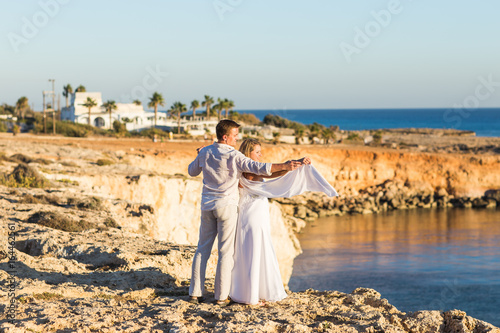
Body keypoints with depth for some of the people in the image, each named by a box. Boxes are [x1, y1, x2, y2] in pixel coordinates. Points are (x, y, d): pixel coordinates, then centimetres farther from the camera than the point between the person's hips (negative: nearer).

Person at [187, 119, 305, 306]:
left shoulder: (205, 153, 3)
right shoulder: (233, 156, -15)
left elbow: (192, 172, 19)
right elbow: (259, 168, -26)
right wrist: (284, 166, -29)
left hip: (207, 206, 5)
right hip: (226, 206, -5)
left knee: (203, 250, 12)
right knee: (226, 252, 2)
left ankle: (195, 293, 12)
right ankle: (221, 296, 5)